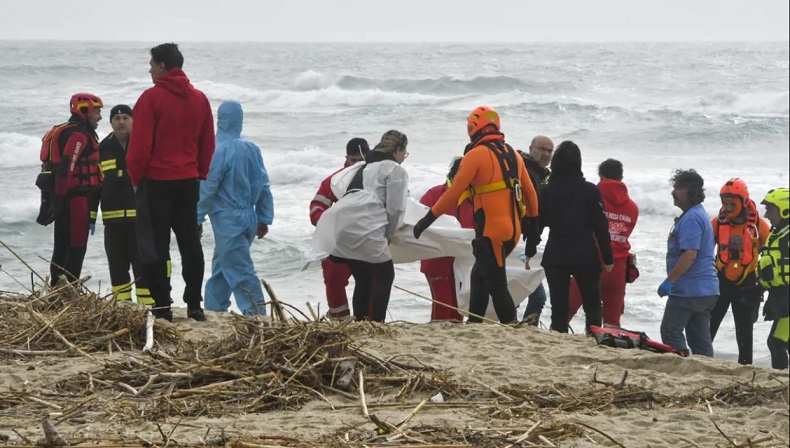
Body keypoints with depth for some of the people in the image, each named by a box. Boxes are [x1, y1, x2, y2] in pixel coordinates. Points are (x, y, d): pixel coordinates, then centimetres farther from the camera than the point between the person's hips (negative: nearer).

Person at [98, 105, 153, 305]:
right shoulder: (104, 148, 12)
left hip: (140, 215, -4)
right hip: (112, 218, 4)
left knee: (142, 262, -6)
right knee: (117, 264, 9)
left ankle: (147, 303, -4)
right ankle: (121, 303, 16)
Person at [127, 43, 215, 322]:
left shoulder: (151, 98, -11)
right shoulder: (199, 99, 7)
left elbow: (140, 144, -12)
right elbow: (208, 144, 11)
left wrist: (136, 177, -1)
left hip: (156, 181, -5)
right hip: (189, 181, 5)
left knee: (155, 245, 0)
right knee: (190, 243, 11)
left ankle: (162, 307, -1)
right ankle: (194, 305, 11)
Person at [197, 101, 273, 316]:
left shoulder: (220, 151, -16)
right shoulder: (252, 149, 5)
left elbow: (207, 188, -14)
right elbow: (263, 186, 9)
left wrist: (196, 219, -5)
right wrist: (264, 218, 16)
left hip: (227, 221, -8)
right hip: (248, 218, 8)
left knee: (240, 271, -7)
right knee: (221, 266, 19)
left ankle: (256, 314, -13)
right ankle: (214, 308, 26)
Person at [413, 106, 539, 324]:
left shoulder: (476, 155, -8)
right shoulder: (512, 154, 13)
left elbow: (454, 193, -11)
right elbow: (530, 194, 16)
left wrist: (428, 218, -4)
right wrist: (532, 226, 24)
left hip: (491, 232, -8)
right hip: (513, 230, 8)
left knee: (496, 285, -5)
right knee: (479, 277, 19)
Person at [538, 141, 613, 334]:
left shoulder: (547, 191, -2)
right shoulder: (590, 191, -6)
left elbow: (538, 223, 4)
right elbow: (601, 226, -6)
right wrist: (608, 258, -1)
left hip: (555, 258, 1)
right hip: (586, 258, -1)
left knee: (559, 307, 5)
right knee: (592, 306, 10)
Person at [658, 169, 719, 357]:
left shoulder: (691, 218, -16)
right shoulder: (700, 214, 18)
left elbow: (690, 255, -24)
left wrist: (669, 280, -20)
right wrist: (673, 280, 24)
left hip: (688, 290, -10)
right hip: (706, 290, 10)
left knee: (670, 331, -4)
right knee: (700, 338, 9)